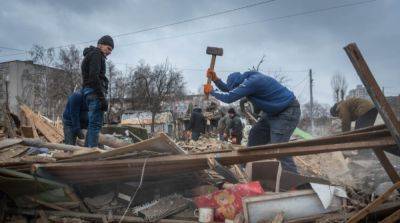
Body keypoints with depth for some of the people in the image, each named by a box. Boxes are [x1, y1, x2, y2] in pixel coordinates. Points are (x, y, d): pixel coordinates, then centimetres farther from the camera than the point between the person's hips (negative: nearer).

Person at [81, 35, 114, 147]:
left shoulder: (90, 55, 28)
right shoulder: (96, 54, -4)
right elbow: (94, 77, -17)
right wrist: (102, 97, -20)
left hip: (89, 92, 10)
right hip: (95, 92, -10)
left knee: (92, 124, 9)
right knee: (95, 124, -15)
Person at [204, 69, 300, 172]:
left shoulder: (252, 82, -27)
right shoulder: (248, 78, 3)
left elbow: (229, 97, -27)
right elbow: (228, 90, 15)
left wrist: (211, 91, -12)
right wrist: (215, 79, 3)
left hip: (288, 111, -10)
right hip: (273, 112, 10)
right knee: (255, 136, 12)